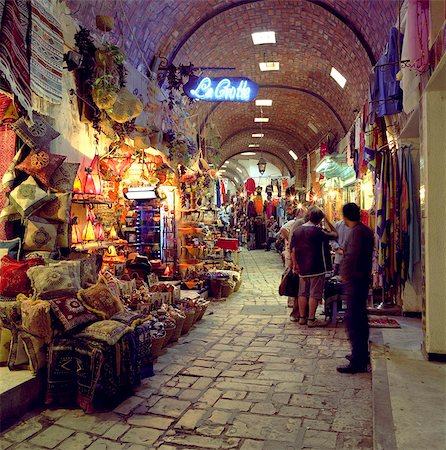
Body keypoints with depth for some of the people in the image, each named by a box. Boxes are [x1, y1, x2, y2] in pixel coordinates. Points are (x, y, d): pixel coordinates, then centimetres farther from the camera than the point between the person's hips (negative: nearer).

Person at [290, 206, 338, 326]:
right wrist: (327, 221, 2)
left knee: (303, 293, 13)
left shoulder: (297, 230, 3)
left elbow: (293, 249, 6)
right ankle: (311, 319, 5)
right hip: (316, 268, -6)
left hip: (302, 268, 6)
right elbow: (335, 234, -3)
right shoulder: (318, 231, -15)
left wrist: (295, 263, 13)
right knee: (314, 294, 1)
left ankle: (302, 317, 20)